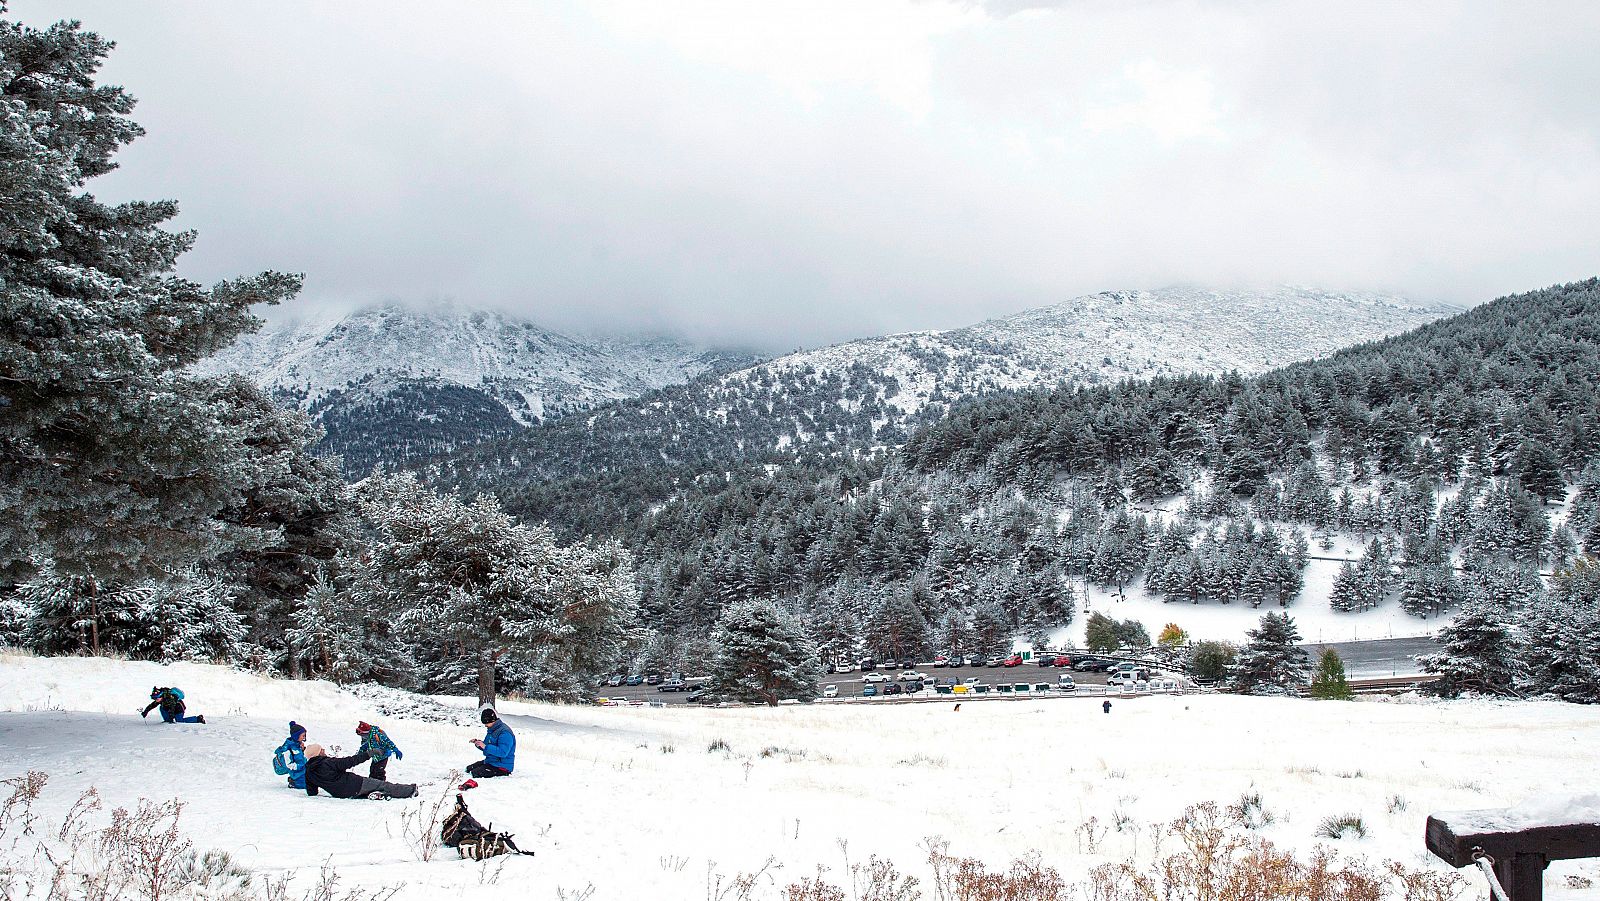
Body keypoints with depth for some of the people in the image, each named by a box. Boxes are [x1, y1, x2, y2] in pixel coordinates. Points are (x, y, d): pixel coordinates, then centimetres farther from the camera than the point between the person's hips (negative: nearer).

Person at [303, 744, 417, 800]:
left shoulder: (308, 772, 2)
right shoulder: (328, 763, -18)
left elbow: (311, 792, 9)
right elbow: (349, 761, -16)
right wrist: (368, 754, -10)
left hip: (341, 793, 6)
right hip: (355, 785, -6)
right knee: (383, 785, 2)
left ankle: (372, 794, -3)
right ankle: (410, 791, 6)